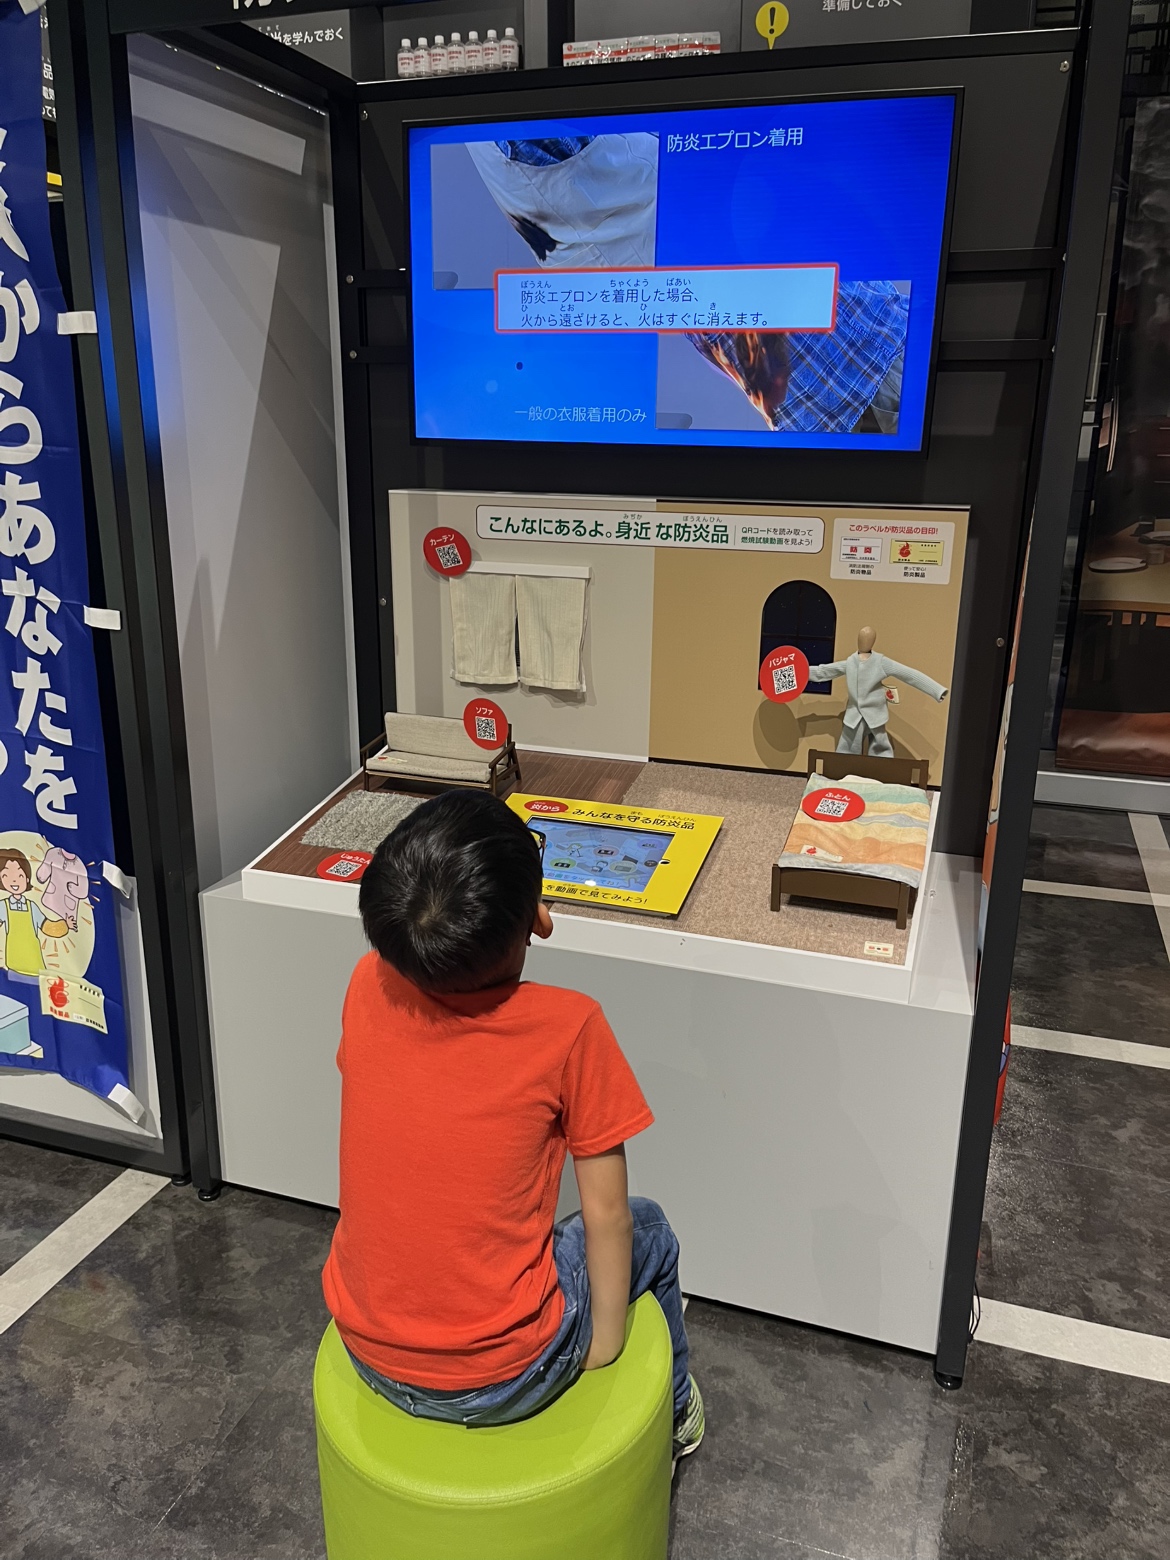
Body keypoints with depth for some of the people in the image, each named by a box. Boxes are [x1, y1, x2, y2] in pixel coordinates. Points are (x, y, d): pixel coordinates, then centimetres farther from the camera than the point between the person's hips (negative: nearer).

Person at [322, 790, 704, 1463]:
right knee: (646, 1228, 22)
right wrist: (606, 1344, -1)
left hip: (368, 1353, 4)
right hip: (502, 1380, -4)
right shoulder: (568, 1028, -24)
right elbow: (606, 1215, -13)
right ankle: (671, 1414, 46)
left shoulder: (369, 987, -16)